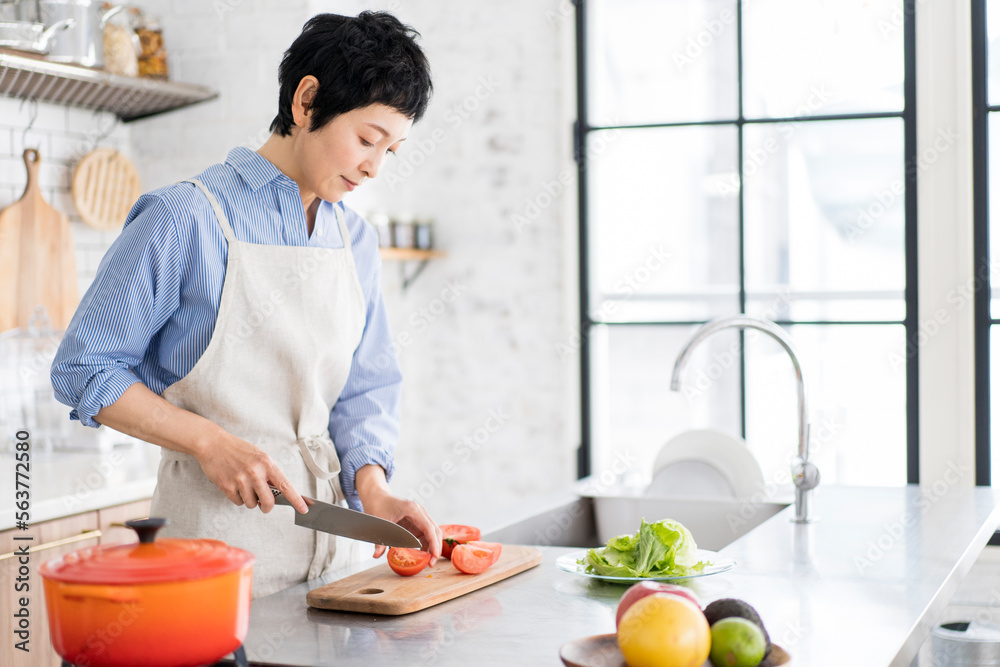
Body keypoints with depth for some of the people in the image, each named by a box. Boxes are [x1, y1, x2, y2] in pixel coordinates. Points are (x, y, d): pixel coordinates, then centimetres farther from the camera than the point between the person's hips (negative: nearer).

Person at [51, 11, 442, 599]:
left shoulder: (357, 240, 8)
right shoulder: (185, 219, -11)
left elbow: (365, 386, 12)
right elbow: (83, 369, -9)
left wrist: (371, 486, -6)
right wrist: (209, 441, -18)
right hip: (214, 524, -6)